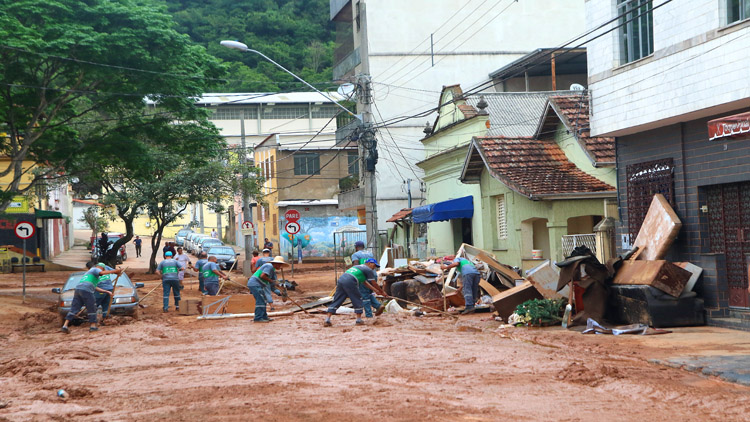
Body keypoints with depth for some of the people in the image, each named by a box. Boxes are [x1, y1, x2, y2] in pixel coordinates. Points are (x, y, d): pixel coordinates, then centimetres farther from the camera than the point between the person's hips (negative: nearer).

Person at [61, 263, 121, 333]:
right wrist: (115, 271, -15)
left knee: (74, 309, 3)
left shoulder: (88, 272, 37)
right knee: (92, 308, 5)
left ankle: (65, 325, -6)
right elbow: (103, 273, -14)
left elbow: (96, 288, 37)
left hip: (78, 289, 8)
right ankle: (93, 326, 10)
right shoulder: (95, 270, 11)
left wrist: (107, 292, 37)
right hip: (86, 291, -8)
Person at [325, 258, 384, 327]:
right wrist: (382, 292, 30)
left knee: (336, 301, 7)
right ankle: (359, 320, 13)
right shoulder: (369, 270, 12)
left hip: (340, 280, 8)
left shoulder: (358, 267, 36)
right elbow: (374, 283, 16)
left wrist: (376, 290, 41)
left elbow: (365, 282, 39)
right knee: (357, 299, 9)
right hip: (349, 282, -8)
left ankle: (327, 320, 0)